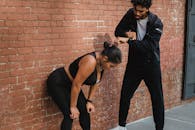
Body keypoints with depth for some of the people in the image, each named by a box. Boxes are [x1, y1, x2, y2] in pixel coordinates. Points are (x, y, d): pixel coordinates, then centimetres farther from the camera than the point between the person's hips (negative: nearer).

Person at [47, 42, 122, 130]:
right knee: (70, 115, -13)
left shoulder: (102, 62, -9)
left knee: (85, 110, 7)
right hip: (57, 83, -8)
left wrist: (89, 101, 3)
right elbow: (76, 85, -28)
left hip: (70, 84, 9)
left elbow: (95, 82, 5)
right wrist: (73, 106, -18)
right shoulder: (91, 62, -35)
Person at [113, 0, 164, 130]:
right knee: (125, 95, 7)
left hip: (151, 65, -3)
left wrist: (128, 40, -35)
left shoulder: (156, 23, -17)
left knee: (157, 97, 4)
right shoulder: (130, 14, -5)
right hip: (133, 63, 3)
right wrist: (128, 33, -19)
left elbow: (149, 46, -26)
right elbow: (118, 31, 3)